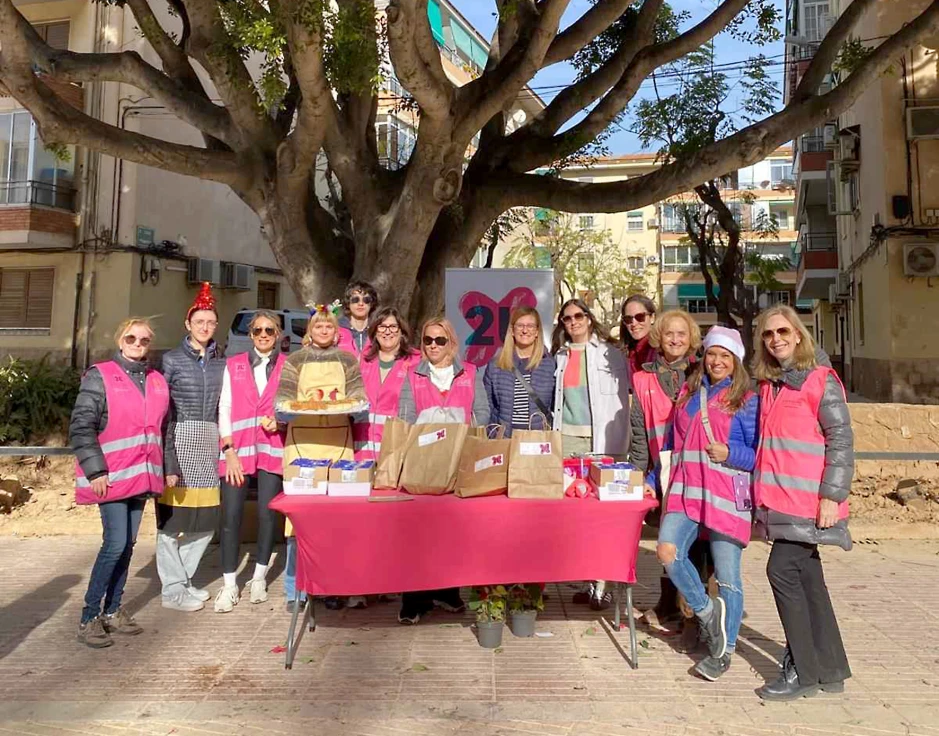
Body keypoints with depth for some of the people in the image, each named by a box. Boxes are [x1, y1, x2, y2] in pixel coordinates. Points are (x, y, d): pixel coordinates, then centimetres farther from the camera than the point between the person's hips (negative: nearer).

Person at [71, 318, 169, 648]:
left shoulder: (157, 382, 11)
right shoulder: (100, 376, -5)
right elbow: (81, 427, -10)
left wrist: (168, 469, 14)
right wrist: (96, 471, -15)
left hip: (142, 475, 6)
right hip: (112, 477, -6)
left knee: (127, 545, 11)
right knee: (115, 544, -9)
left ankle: (113, 610, 24)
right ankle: (89, 618, 6)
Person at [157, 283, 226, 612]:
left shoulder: (221, 363, 12)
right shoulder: (172, 360, 1)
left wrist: (224, 446, 6)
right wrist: (166, 457, -12)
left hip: (209, 443, 4)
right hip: (179, 440, -4)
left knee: (206, 519, 8)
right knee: (172, 517, 0)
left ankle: (183, 579, 26)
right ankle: (173, 590, 13)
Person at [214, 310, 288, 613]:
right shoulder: (234, 365, 9)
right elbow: (224, 408, 5)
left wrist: (281, 420, -12)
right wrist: (229, 450, -4)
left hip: (272, 448, 0)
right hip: (237, 449, 1)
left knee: (267, 513, 2)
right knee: (231, 515, -2)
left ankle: (259, 578, 21)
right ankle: (229, 585, 10)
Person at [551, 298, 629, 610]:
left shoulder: (611, 354, 4)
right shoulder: (559, 357, 15)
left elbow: (621, 403, 0)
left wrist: (616, 446, -7)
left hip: (601, 439, -3)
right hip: (567, 438, 3)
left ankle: (602, 583, 2)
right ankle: (587, 580, 13)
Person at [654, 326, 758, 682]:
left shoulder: (746, 400, 3)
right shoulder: (688, 393, 17)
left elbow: (759, 454, 1)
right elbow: (674, 443, 22)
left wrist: (729, 453, -16)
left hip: (727, 495, -4)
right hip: (685, 490, 4)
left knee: (727, 574, 2)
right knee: (667, 550, -16)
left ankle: (723, 651, 19)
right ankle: (706, 610, 9)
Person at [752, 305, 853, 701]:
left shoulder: (821, 380, -5)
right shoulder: (768, 385, 14)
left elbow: (841, 439, -9)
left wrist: (832, 495, -15)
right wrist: (762, 498, 18)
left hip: (808, 500, -7)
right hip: (780, 499, 7)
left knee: (782, 570, -9)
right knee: (807, 578, 12)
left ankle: (803, 671, 5)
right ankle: (831, 669, 25)